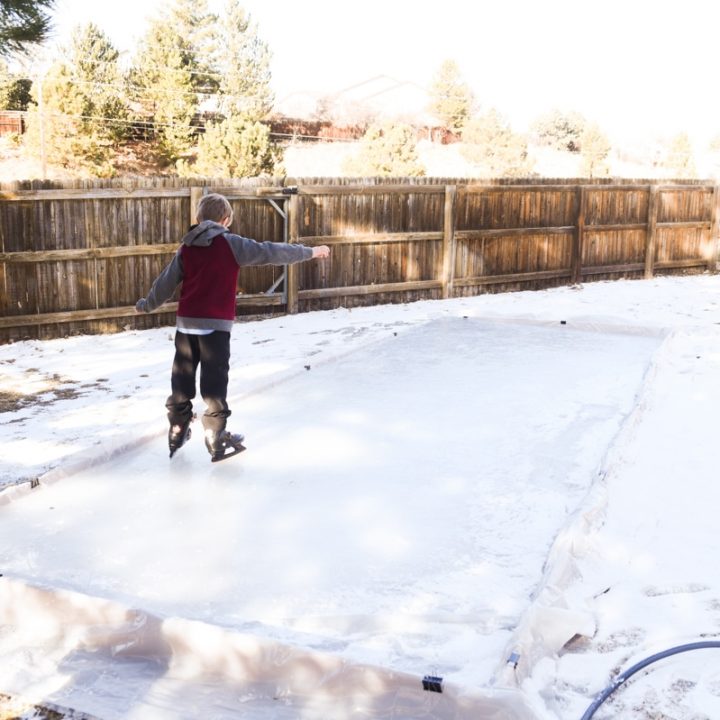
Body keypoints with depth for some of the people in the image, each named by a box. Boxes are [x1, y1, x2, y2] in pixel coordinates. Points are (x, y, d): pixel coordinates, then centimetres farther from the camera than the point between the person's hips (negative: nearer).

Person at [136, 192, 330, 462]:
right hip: (216, 324, -5)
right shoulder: (232, 244, -4)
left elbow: (165, 282, 15)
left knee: (182, 380, 13)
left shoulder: (186, 248, 10)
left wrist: (147, 304, 33)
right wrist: (310, 252, 4)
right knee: (215, 382, 0)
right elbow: (271, 252, -4)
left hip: (186, 323, 5)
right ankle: (217, 442, 5)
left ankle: (177, 434, 23)